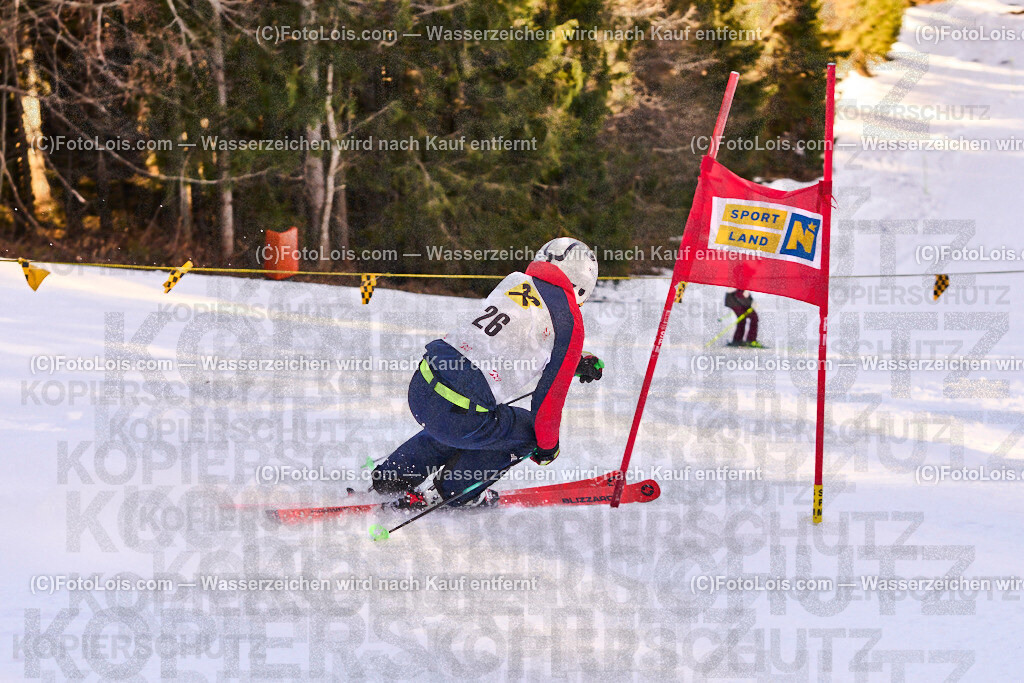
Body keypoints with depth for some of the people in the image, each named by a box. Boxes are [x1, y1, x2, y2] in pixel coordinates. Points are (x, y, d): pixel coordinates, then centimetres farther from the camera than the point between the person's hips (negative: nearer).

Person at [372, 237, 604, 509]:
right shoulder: (570, 322, -4)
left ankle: (392, 475, 40)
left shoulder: (514, 281, 14)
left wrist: (578, 361, 35)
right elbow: (550, 395, 2)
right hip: (458, 417, -7)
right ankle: (451, 490, 20)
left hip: (421, 385, 7)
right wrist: (548, 445, 21)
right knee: (527, 429, 20)